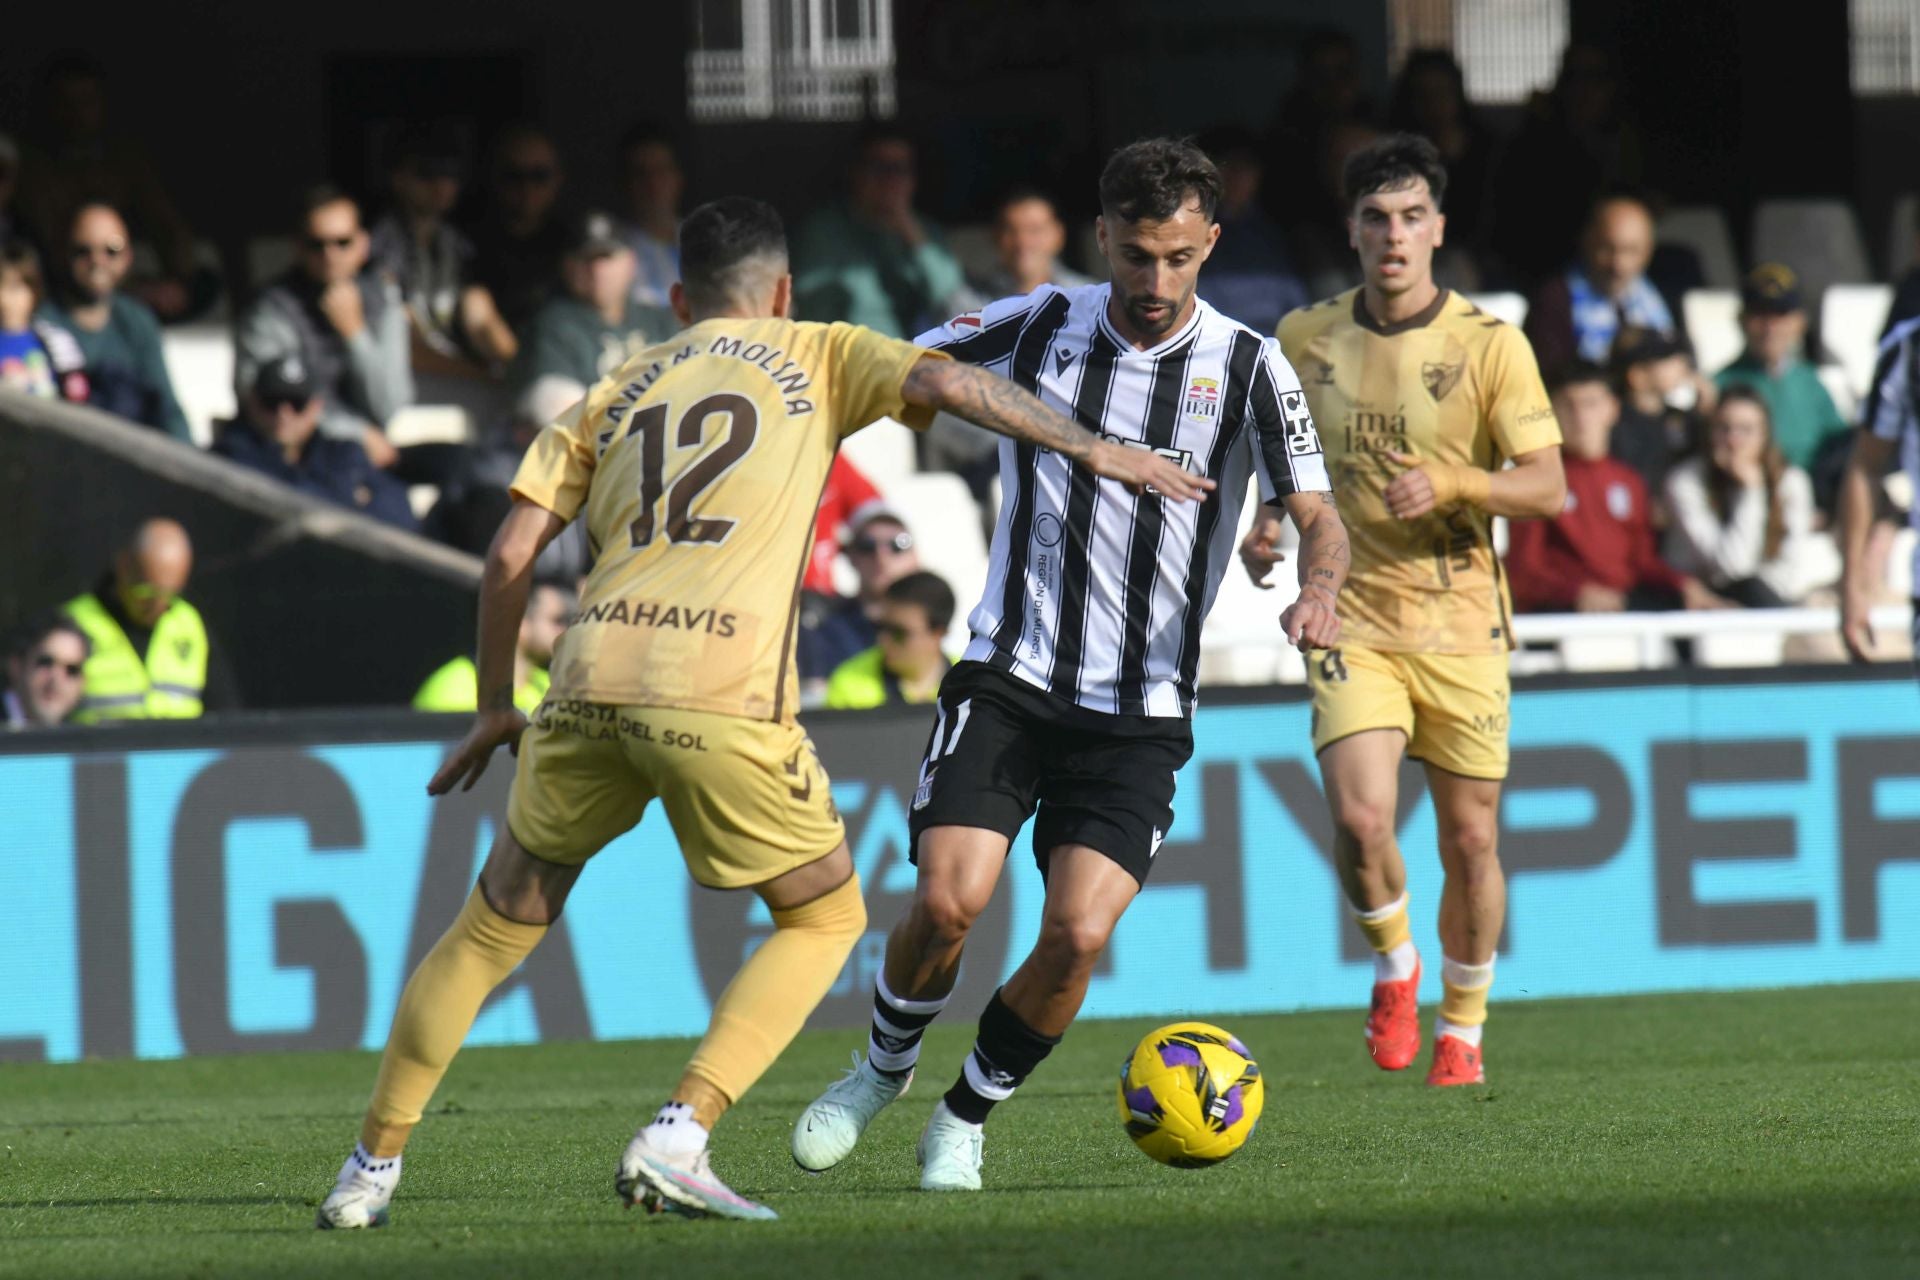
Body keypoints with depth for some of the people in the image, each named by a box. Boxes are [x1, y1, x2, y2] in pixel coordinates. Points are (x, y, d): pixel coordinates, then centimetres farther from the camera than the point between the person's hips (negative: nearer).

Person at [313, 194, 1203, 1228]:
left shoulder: (617, 391, 24)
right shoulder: (815, 358, 17)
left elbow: (510, 554, 17)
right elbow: (940, 383, -2)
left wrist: (495, 706, 27)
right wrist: (1091, 450, 3)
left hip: (592, 681, 4)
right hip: (722, 697, -4)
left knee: (497, 924, 20)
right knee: (825, 918, 16)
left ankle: (371, 1168, 18)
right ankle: (676, 1141, -1)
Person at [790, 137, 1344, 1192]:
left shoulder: (1249, 370, -1)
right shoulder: (1033, 329, 1)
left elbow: (1317, 516, -6)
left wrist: (1317, 589, -29)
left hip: (1140, 711, 0)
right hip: (1006, 678, 0)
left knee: (1078, 933, -15)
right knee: (948, 899, -18)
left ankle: (966, 1116, 10)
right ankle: (885, 1066, 14)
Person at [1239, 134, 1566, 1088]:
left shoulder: (1489, 346, -5)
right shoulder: (1306, 339, 3)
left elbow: (1547, 485, -7)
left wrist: (1452, 483, -22)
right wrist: (1267, 526, 1)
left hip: (1462, 624, -1)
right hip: (1353, 617, 1)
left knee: (1471, 840, 4)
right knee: (1361, 817, -18)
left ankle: (1461, 1026, 26)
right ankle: (1395, 966, 11)